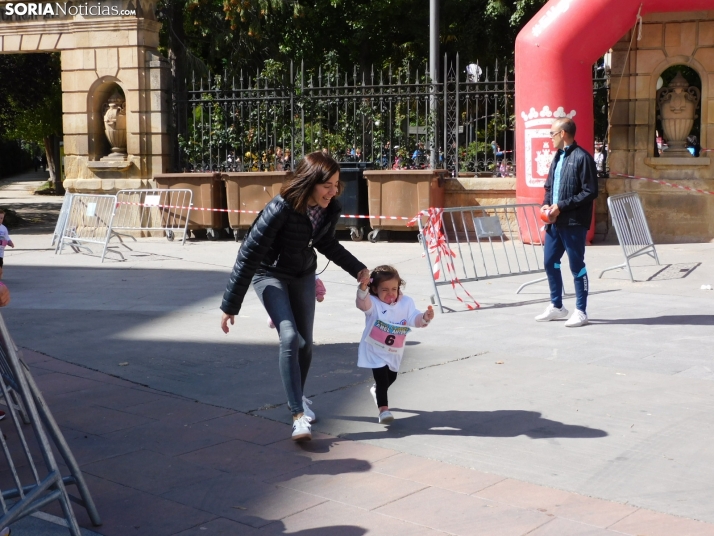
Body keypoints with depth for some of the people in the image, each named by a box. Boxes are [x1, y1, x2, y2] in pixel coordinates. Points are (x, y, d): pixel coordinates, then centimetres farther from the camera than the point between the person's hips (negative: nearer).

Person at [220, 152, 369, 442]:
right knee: (290, 337, -22)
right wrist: (230, 305, -25)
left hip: (303, 275, 6)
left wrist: (356, 268, 1)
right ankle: (298, 416, -18)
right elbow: (249, 254, -28)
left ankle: (298, 398, 35)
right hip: (270, 275, -6)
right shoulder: (280, 209, -33)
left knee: (305, 342, 10)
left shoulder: (330, 209, -15)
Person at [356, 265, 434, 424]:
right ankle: (383, 408, -11)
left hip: (394, 352, 5)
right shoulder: (373, 303, -20)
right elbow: (363, 303, -43)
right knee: (382, 377, -19)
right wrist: (363, 287, -64)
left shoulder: (406, 303, -9)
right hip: (375, 350, -5)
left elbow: (414, 319, -19)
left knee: (391, 377, 25)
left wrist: (425, 317, -43)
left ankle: (377, 390, 56)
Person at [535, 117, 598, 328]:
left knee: (577, 266, 0)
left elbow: (590, 192, -16)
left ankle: (580, 312, 11)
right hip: (555, 221, 8)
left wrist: (561, 206, -18)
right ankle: (557, 306, 28)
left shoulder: (582, 157, -12)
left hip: (574, 223, -8)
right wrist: (546, 204, 2)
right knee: (550, 262, 13)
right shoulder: (558, 157, 15)